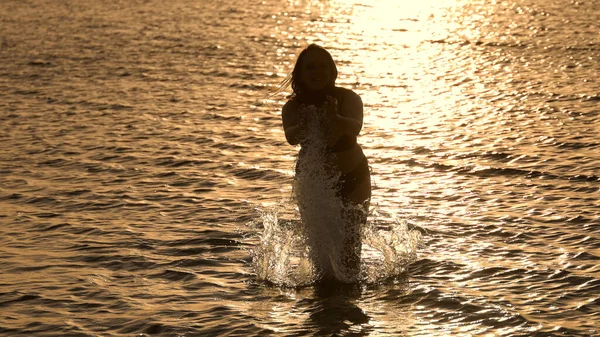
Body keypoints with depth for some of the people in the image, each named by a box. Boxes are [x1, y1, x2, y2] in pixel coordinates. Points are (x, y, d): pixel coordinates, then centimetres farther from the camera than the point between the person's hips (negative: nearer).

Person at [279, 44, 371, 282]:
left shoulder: (348, 98, -14)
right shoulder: (293, 106, -10)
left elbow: (355, 128, -33)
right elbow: (291, 138, -28)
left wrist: (335, 119, -55)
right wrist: (304, 126, -51)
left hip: (352, 177, -1)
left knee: (350, 237, -7)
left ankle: (351, 281, 9)